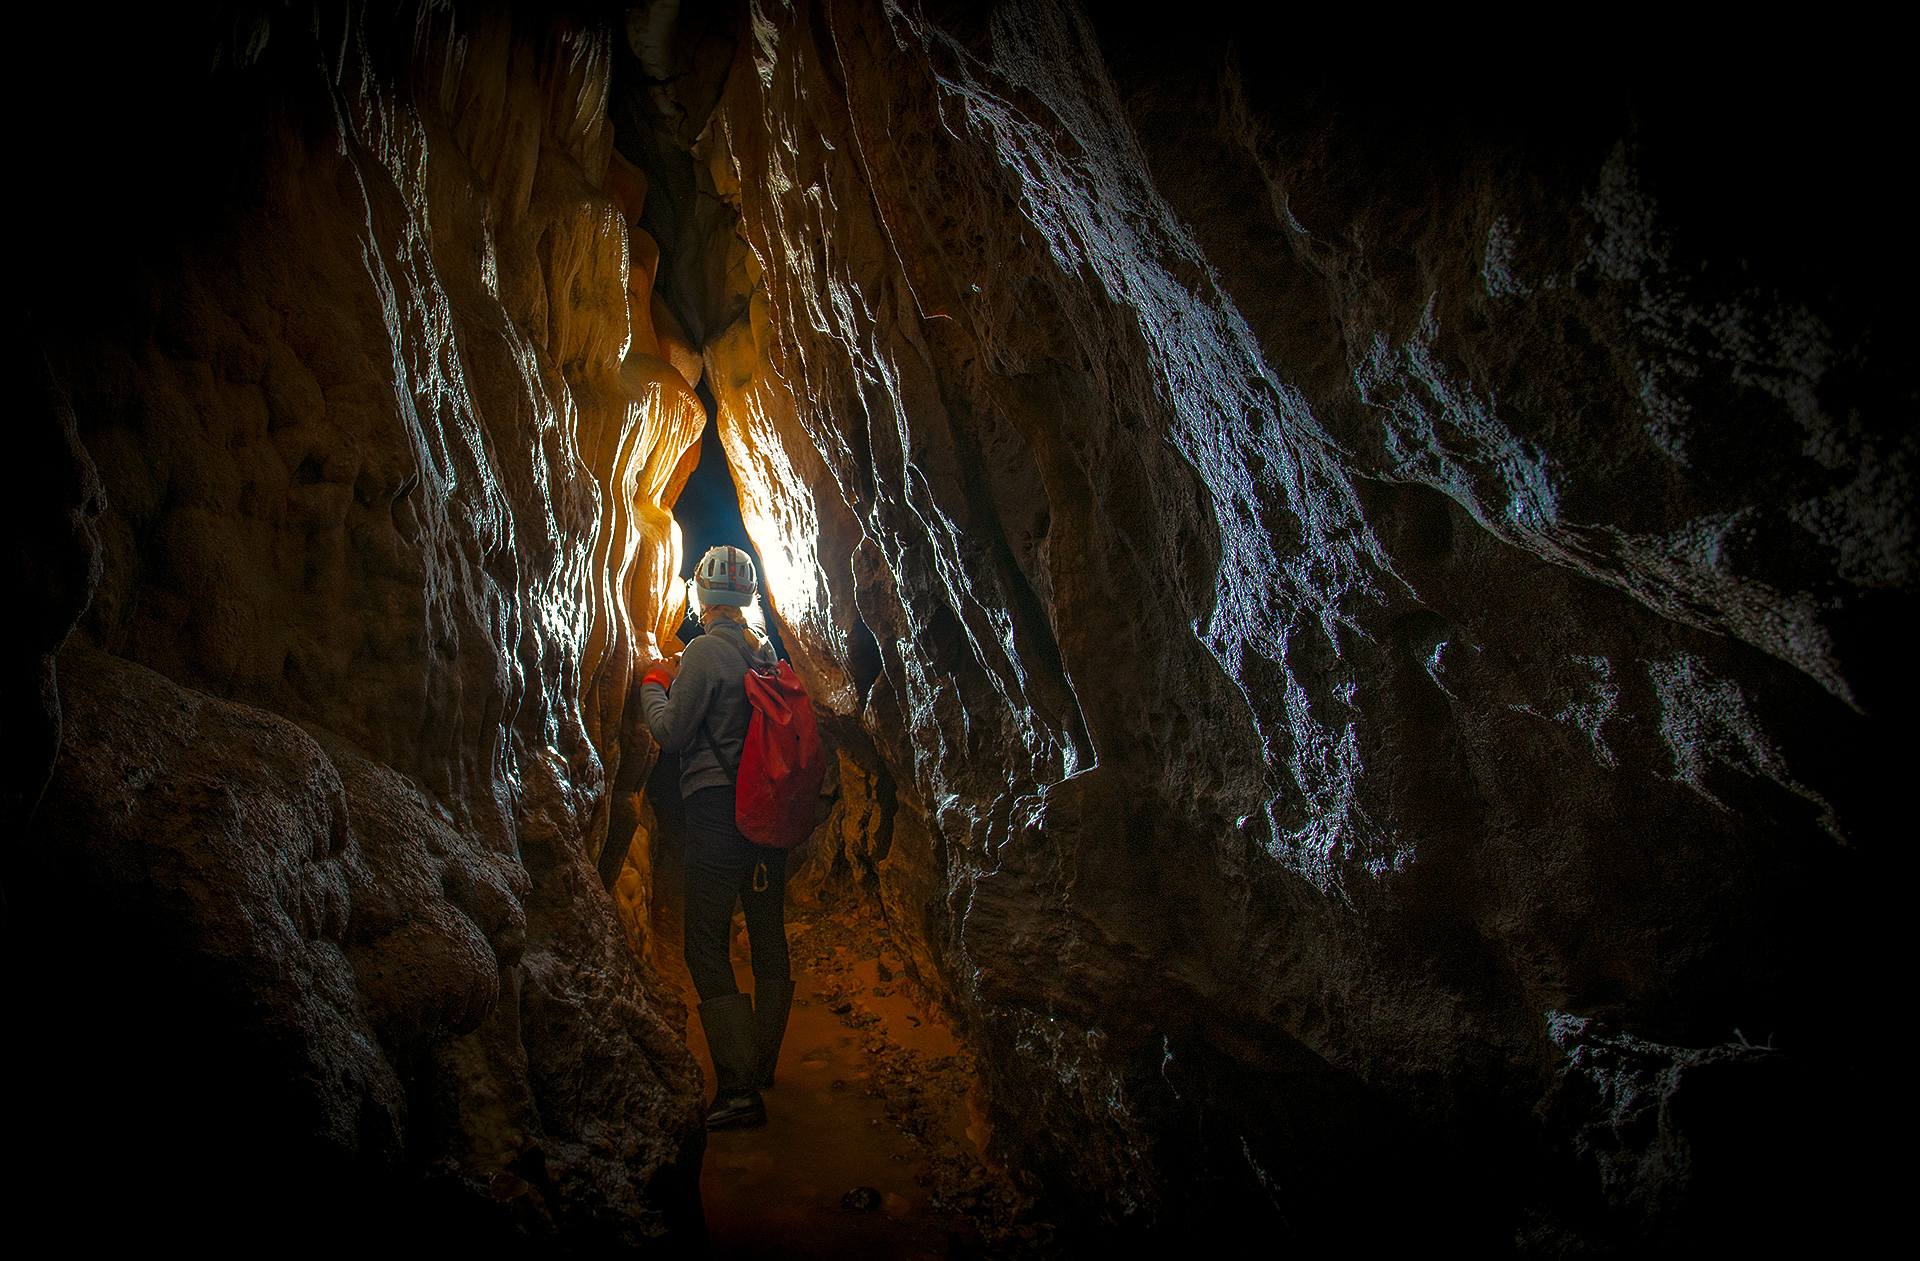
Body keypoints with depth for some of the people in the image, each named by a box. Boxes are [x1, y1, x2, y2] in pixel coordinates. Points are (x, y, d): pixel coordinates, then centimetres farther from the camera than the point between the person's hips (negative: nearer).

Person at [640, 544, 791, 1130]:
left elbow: (672, 734, -10)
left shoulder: (705, 651, -11)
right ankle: (764, 1064, 28)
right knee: (769, 939, 15)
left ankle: (738, 1086, -11)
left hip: (715, 805, -7)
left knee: (707, 945, -6)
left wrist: (653, 686, 7)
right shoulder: (766, 653, 10)